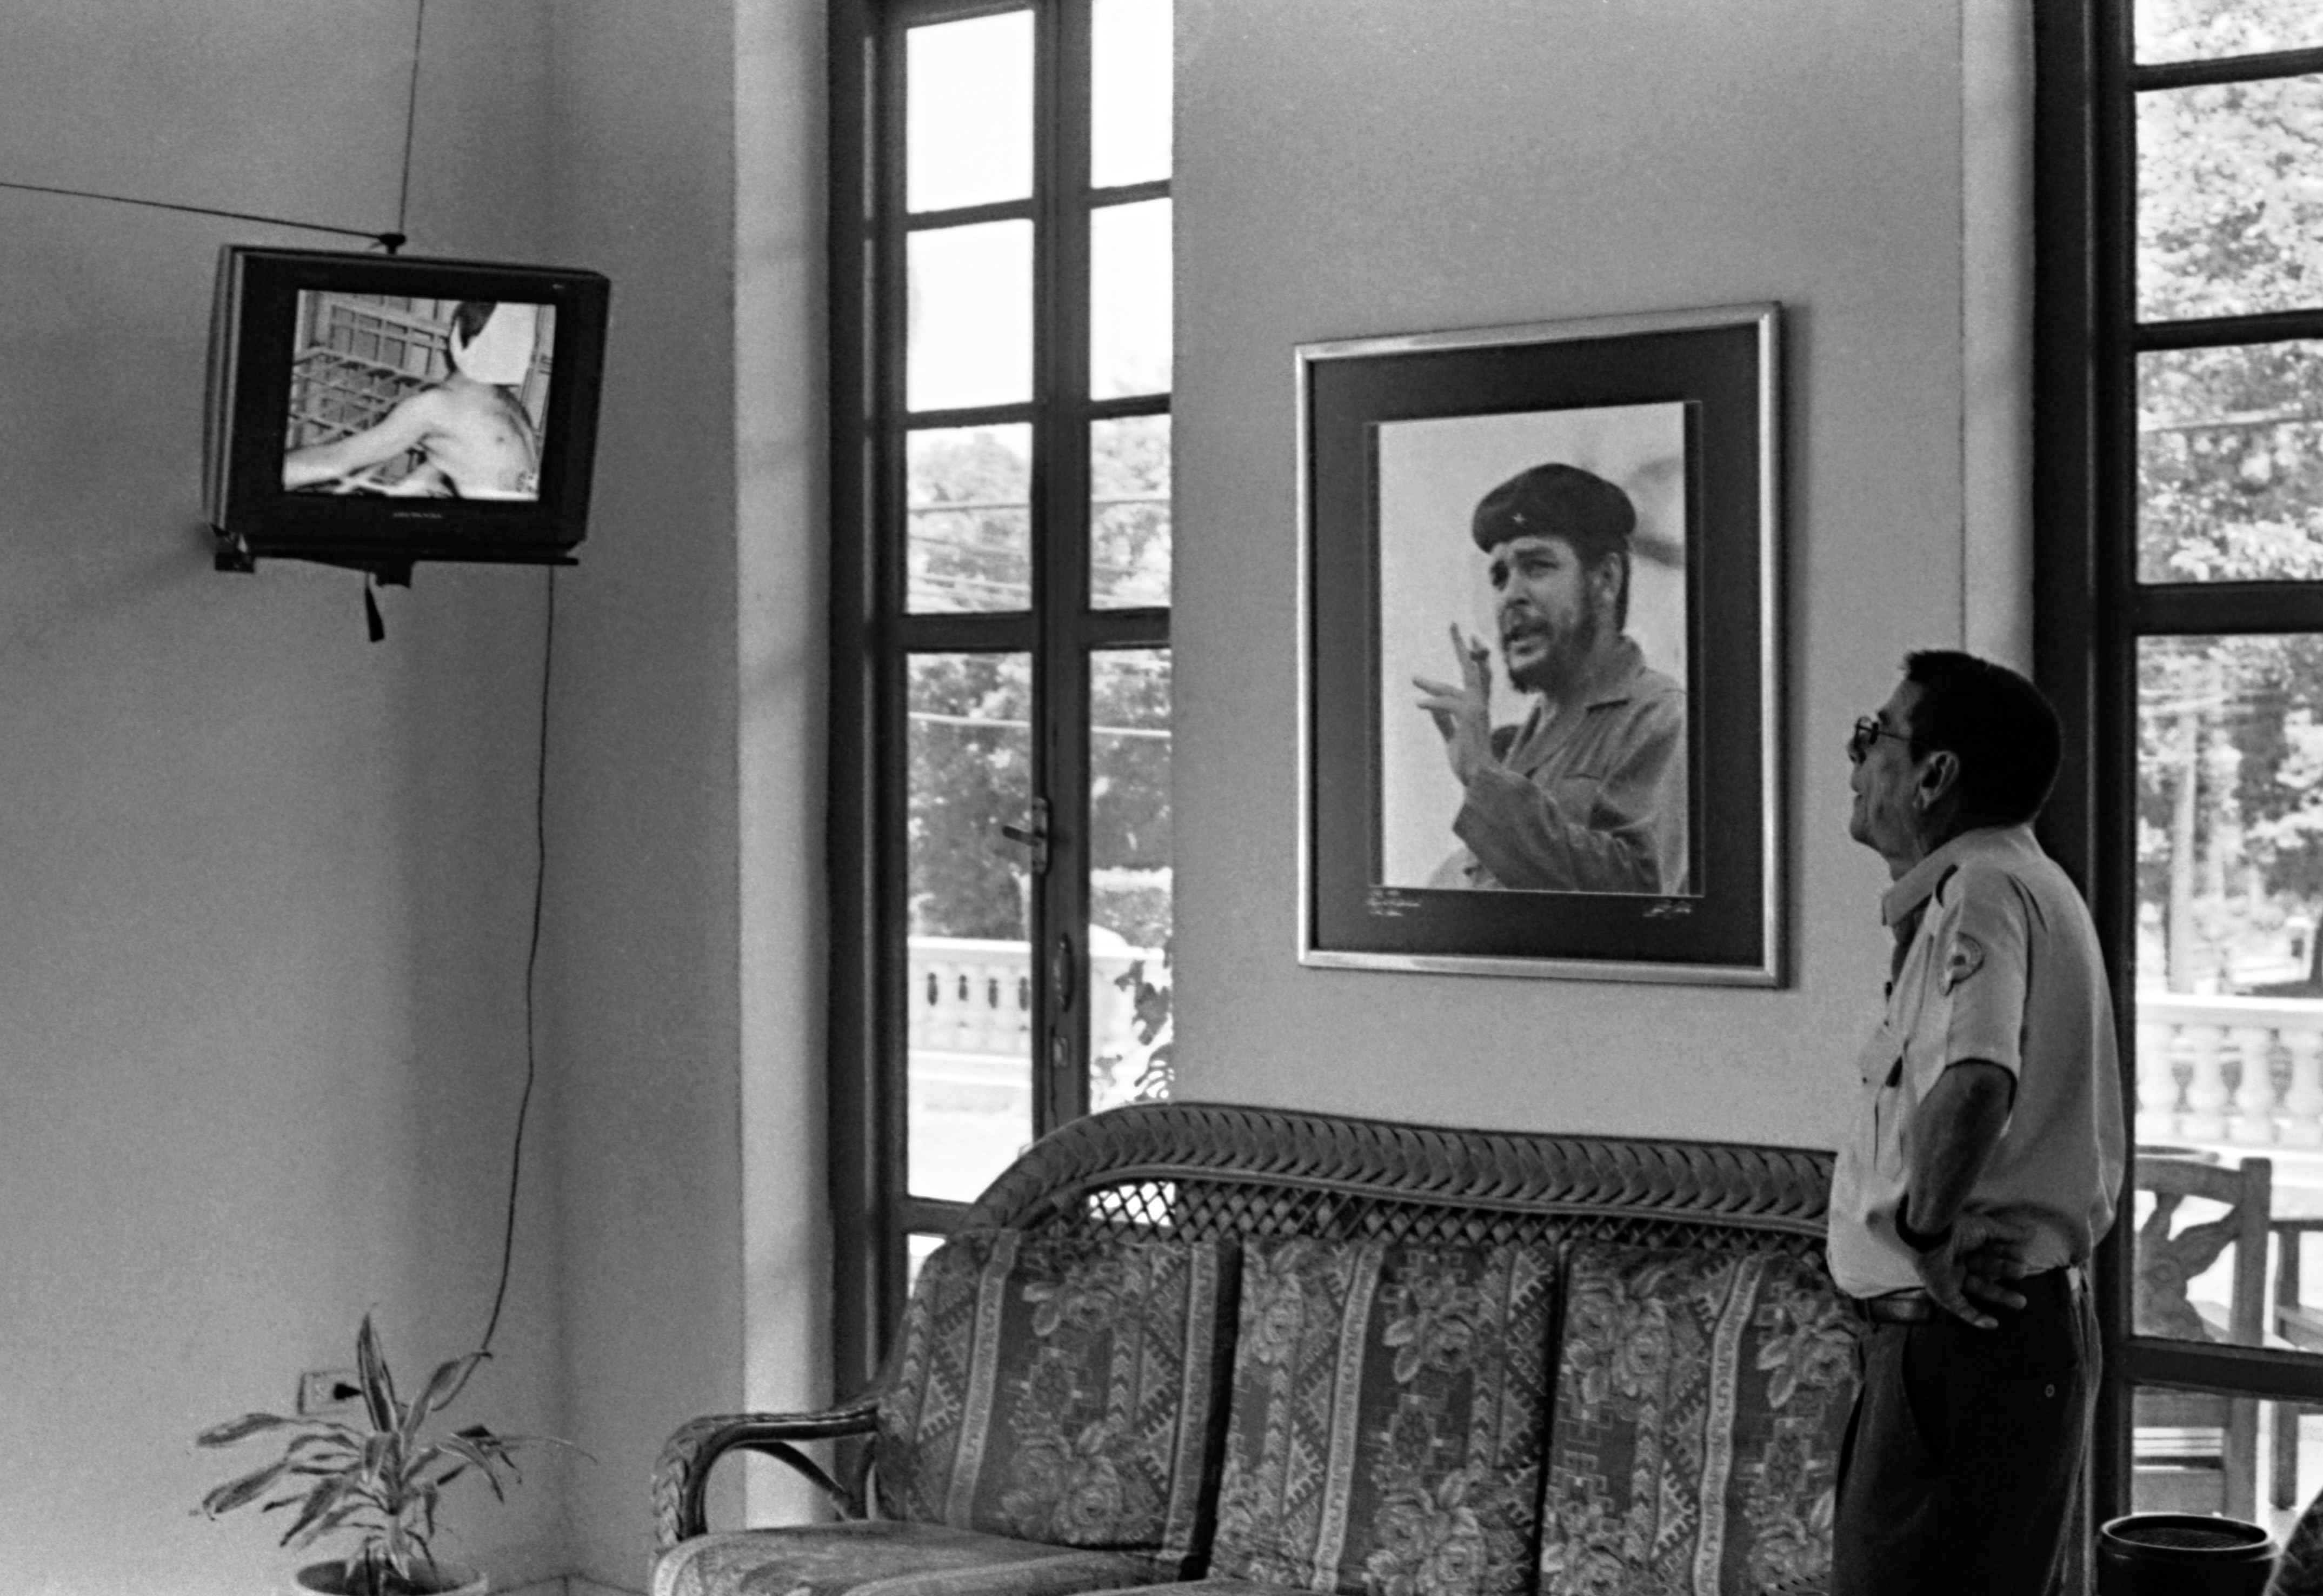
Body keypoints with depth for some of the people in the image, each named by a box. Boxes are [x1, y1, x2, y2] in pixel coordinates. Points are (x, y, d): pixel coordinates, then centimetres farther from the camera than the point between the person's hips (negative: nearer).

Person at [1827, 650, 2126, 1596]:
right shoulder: (2017, 886, 17)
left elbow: (1973, 1085, -36)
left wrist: (1926, 1233, -22)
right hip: (2021, 1325, 11)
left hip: (1966, 1336, -11)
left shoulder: (1979, 892, -17)